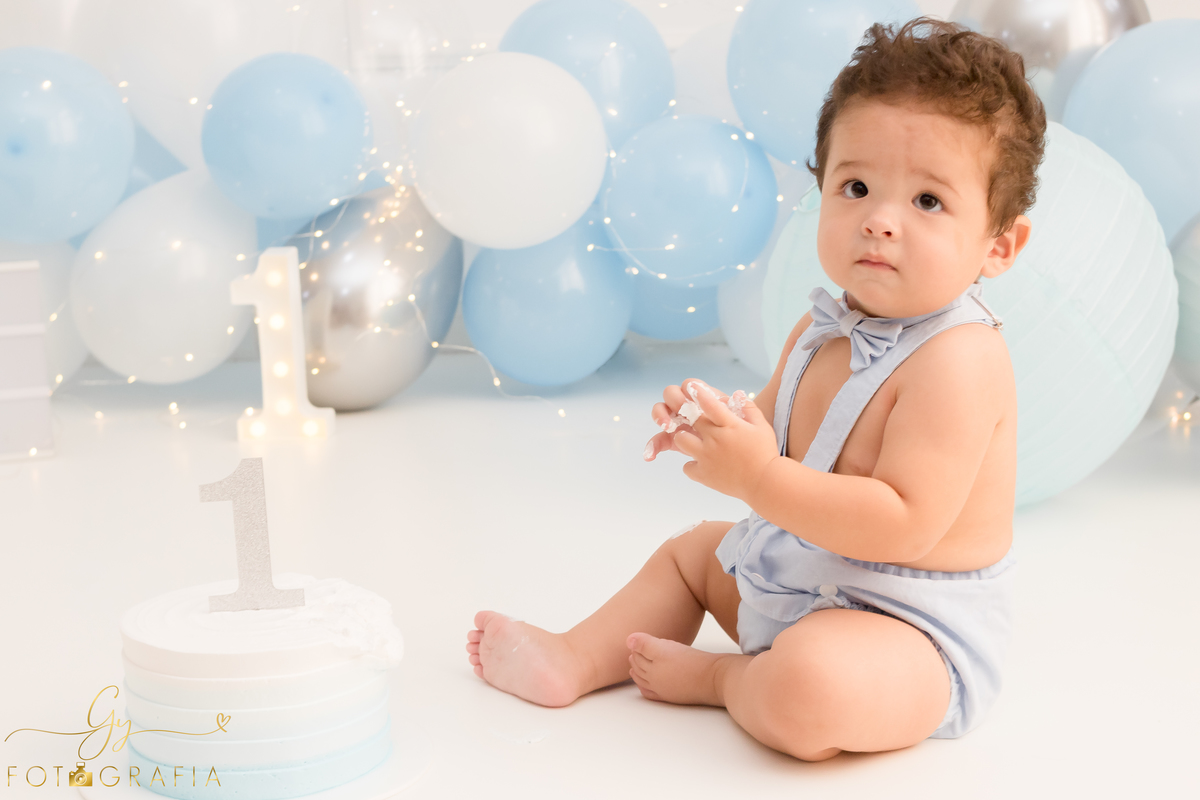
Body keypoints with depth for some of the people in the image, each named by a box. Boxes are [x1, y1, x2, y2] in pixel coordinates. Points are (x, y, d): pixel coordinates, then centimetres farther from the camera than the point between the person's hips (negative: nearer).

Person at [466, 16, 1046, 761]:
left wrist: (761, 478, -35)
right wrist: (714, 429, -11)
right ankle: (573, 661, 21)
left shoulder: (956, 360, -27)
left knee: (804, 690, -37)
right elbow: (772, 436, 12)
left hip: (914, 632, -9)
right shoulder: (823, 331, 2)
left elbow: (904, 524, -33)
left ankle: (720, 678, -5)